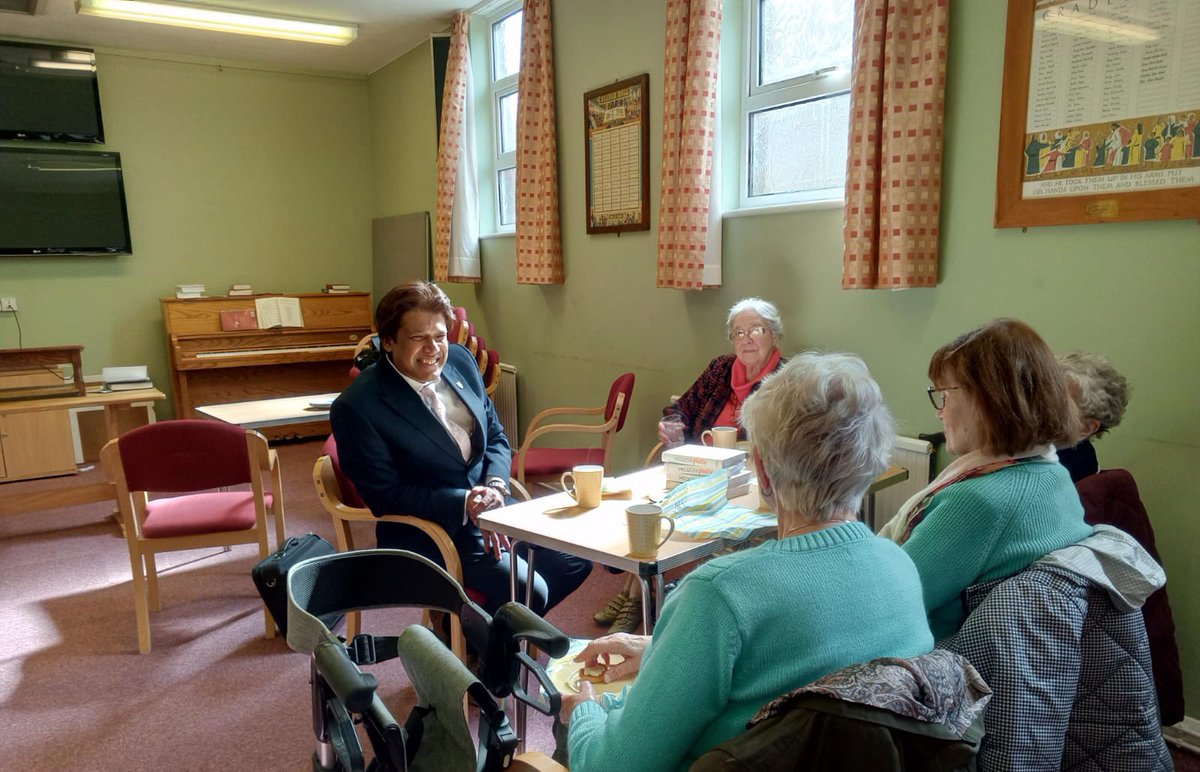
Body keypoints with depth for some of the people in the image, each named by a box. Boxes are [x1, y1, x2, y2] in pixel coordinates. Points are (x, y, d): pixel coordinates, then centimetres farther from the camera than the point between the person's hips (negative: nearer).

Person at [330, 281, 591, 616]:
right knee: (528, 591, -20)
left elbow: (496, 437, 9)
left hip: (491, 506, 7)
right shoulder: (356, 407, -18)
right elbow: (384, 496, -16)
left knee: (575, 561, 3)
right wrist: (463, 503, -24)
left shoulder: (460, 360, 1)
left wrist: (495, 486, -11)